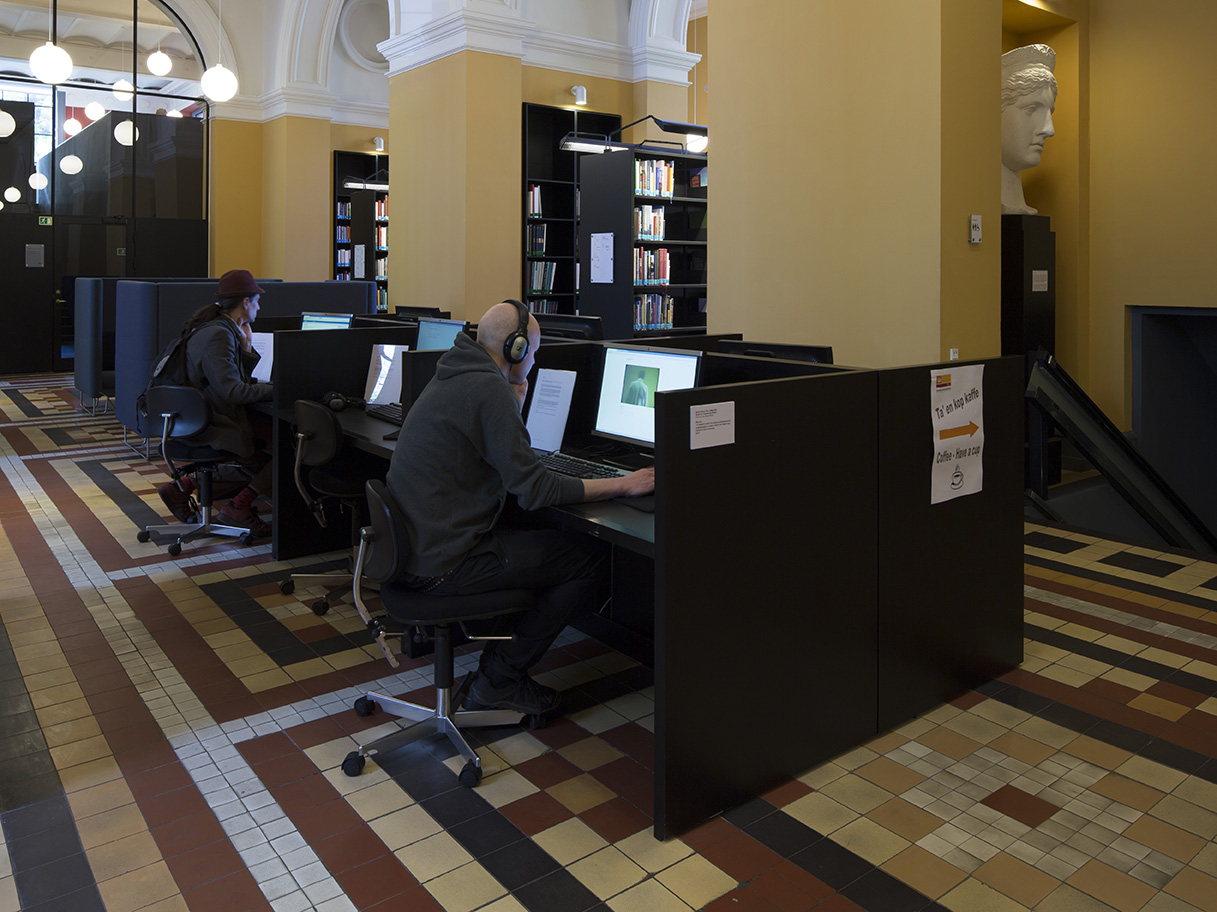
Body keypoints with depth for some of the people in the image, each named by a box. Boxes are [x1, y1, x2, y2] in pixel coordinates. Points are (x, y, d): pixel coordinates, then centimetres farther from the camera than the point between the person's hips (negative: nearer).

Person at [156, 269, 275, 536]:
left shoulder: (220, 327, 11)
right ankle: (237, 508, -2)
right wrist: (274, 389, -19)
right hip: (212, 422, -10)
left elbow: (240, 379, 15)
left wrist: (246, 346, 3)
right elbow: (232, 391, -27)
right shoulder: (218, 335, -20)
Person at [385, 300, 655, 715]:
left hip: (412, 547, 10)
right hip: (444, 564, -10)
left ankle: (498, 670, 22)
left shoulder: (452, 378, 14)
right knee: (590, 558, -5)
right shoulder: (489, 389, -18)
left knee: (537, 533, 25)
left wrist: (515, 404, 13)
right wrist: (623, 484, -14)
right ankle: (499, 682, 3)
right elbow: (534, 490, -20)